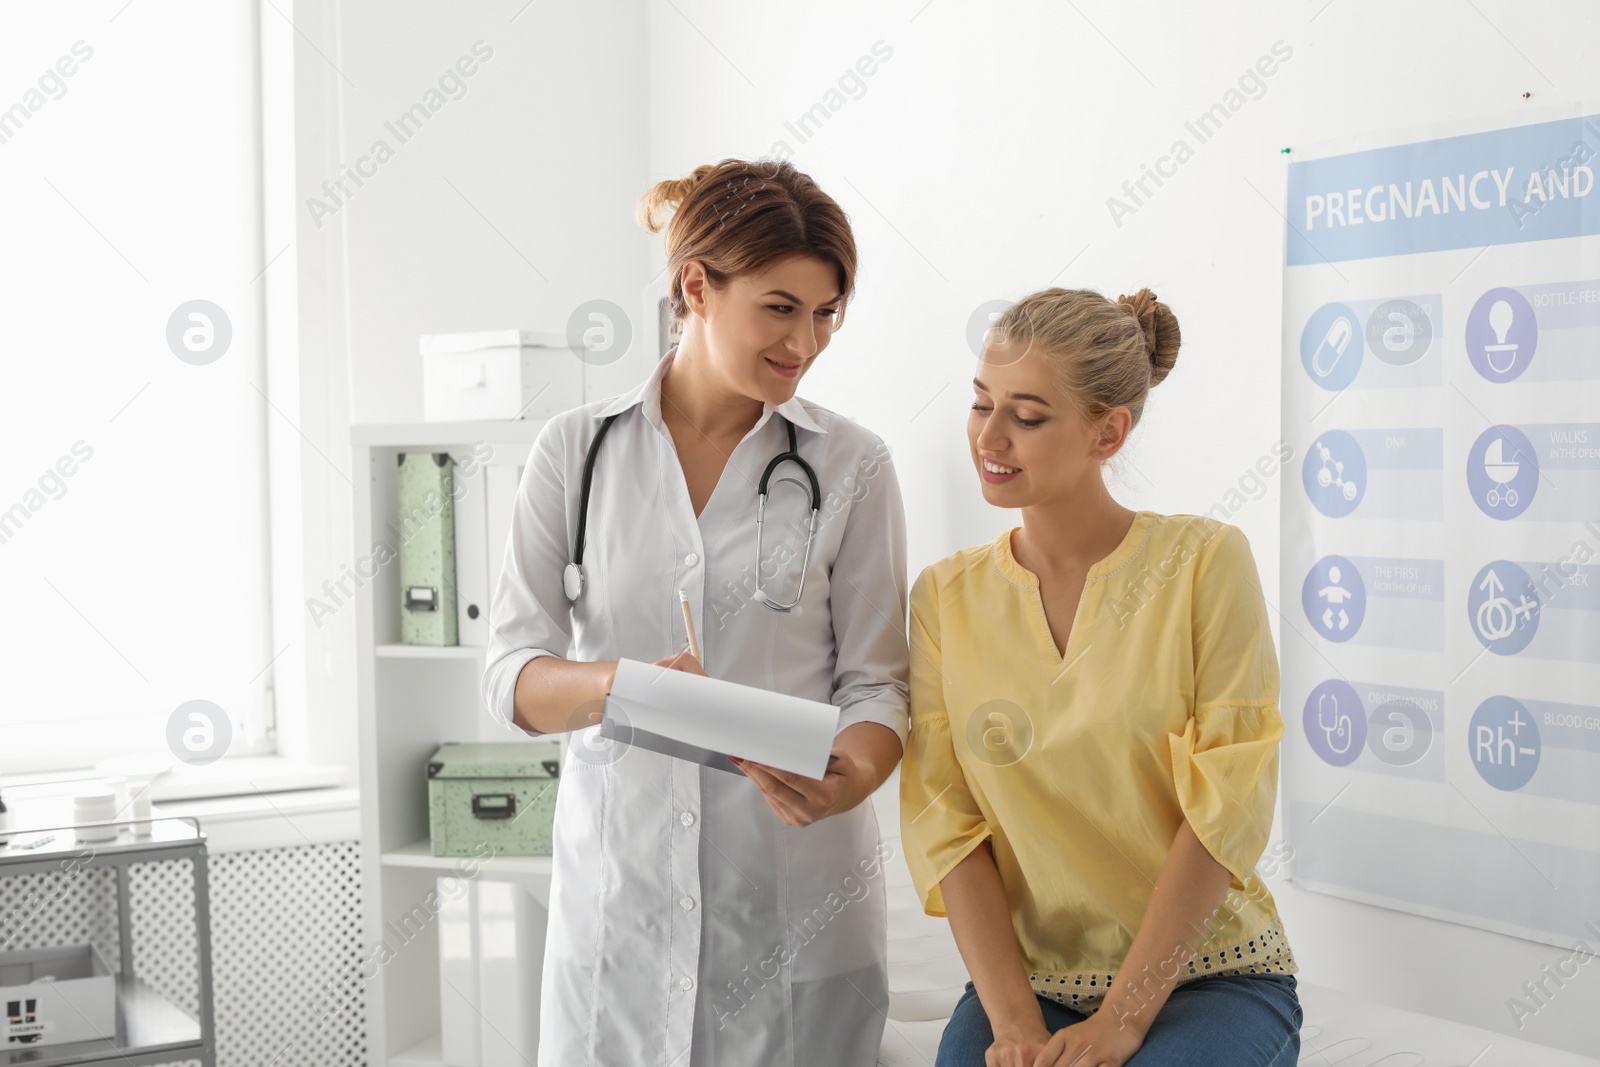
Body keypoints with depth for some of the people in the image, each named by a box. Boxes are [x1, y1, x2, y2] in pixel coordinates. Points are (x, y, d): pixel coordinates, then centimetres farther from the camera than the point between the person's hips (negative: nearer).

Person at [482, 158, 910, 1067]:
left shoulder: (852, 465, 1)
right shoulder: (576, 449, 2)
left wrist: (848, 777, -21)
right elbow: (513, 677, -2)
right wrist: (620, 683, -23)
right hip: (620, 881, 1)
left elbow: (877, 683, 0)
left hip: (795, 893, 0)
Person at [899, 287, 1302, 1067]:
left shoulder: (1206, 562, -5)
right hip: (1026, 980, 2)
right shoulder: (946, 597, 3)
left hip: (1206, 978, -2)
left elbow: (1228, 804, -9)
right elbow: (945, 824, -1)